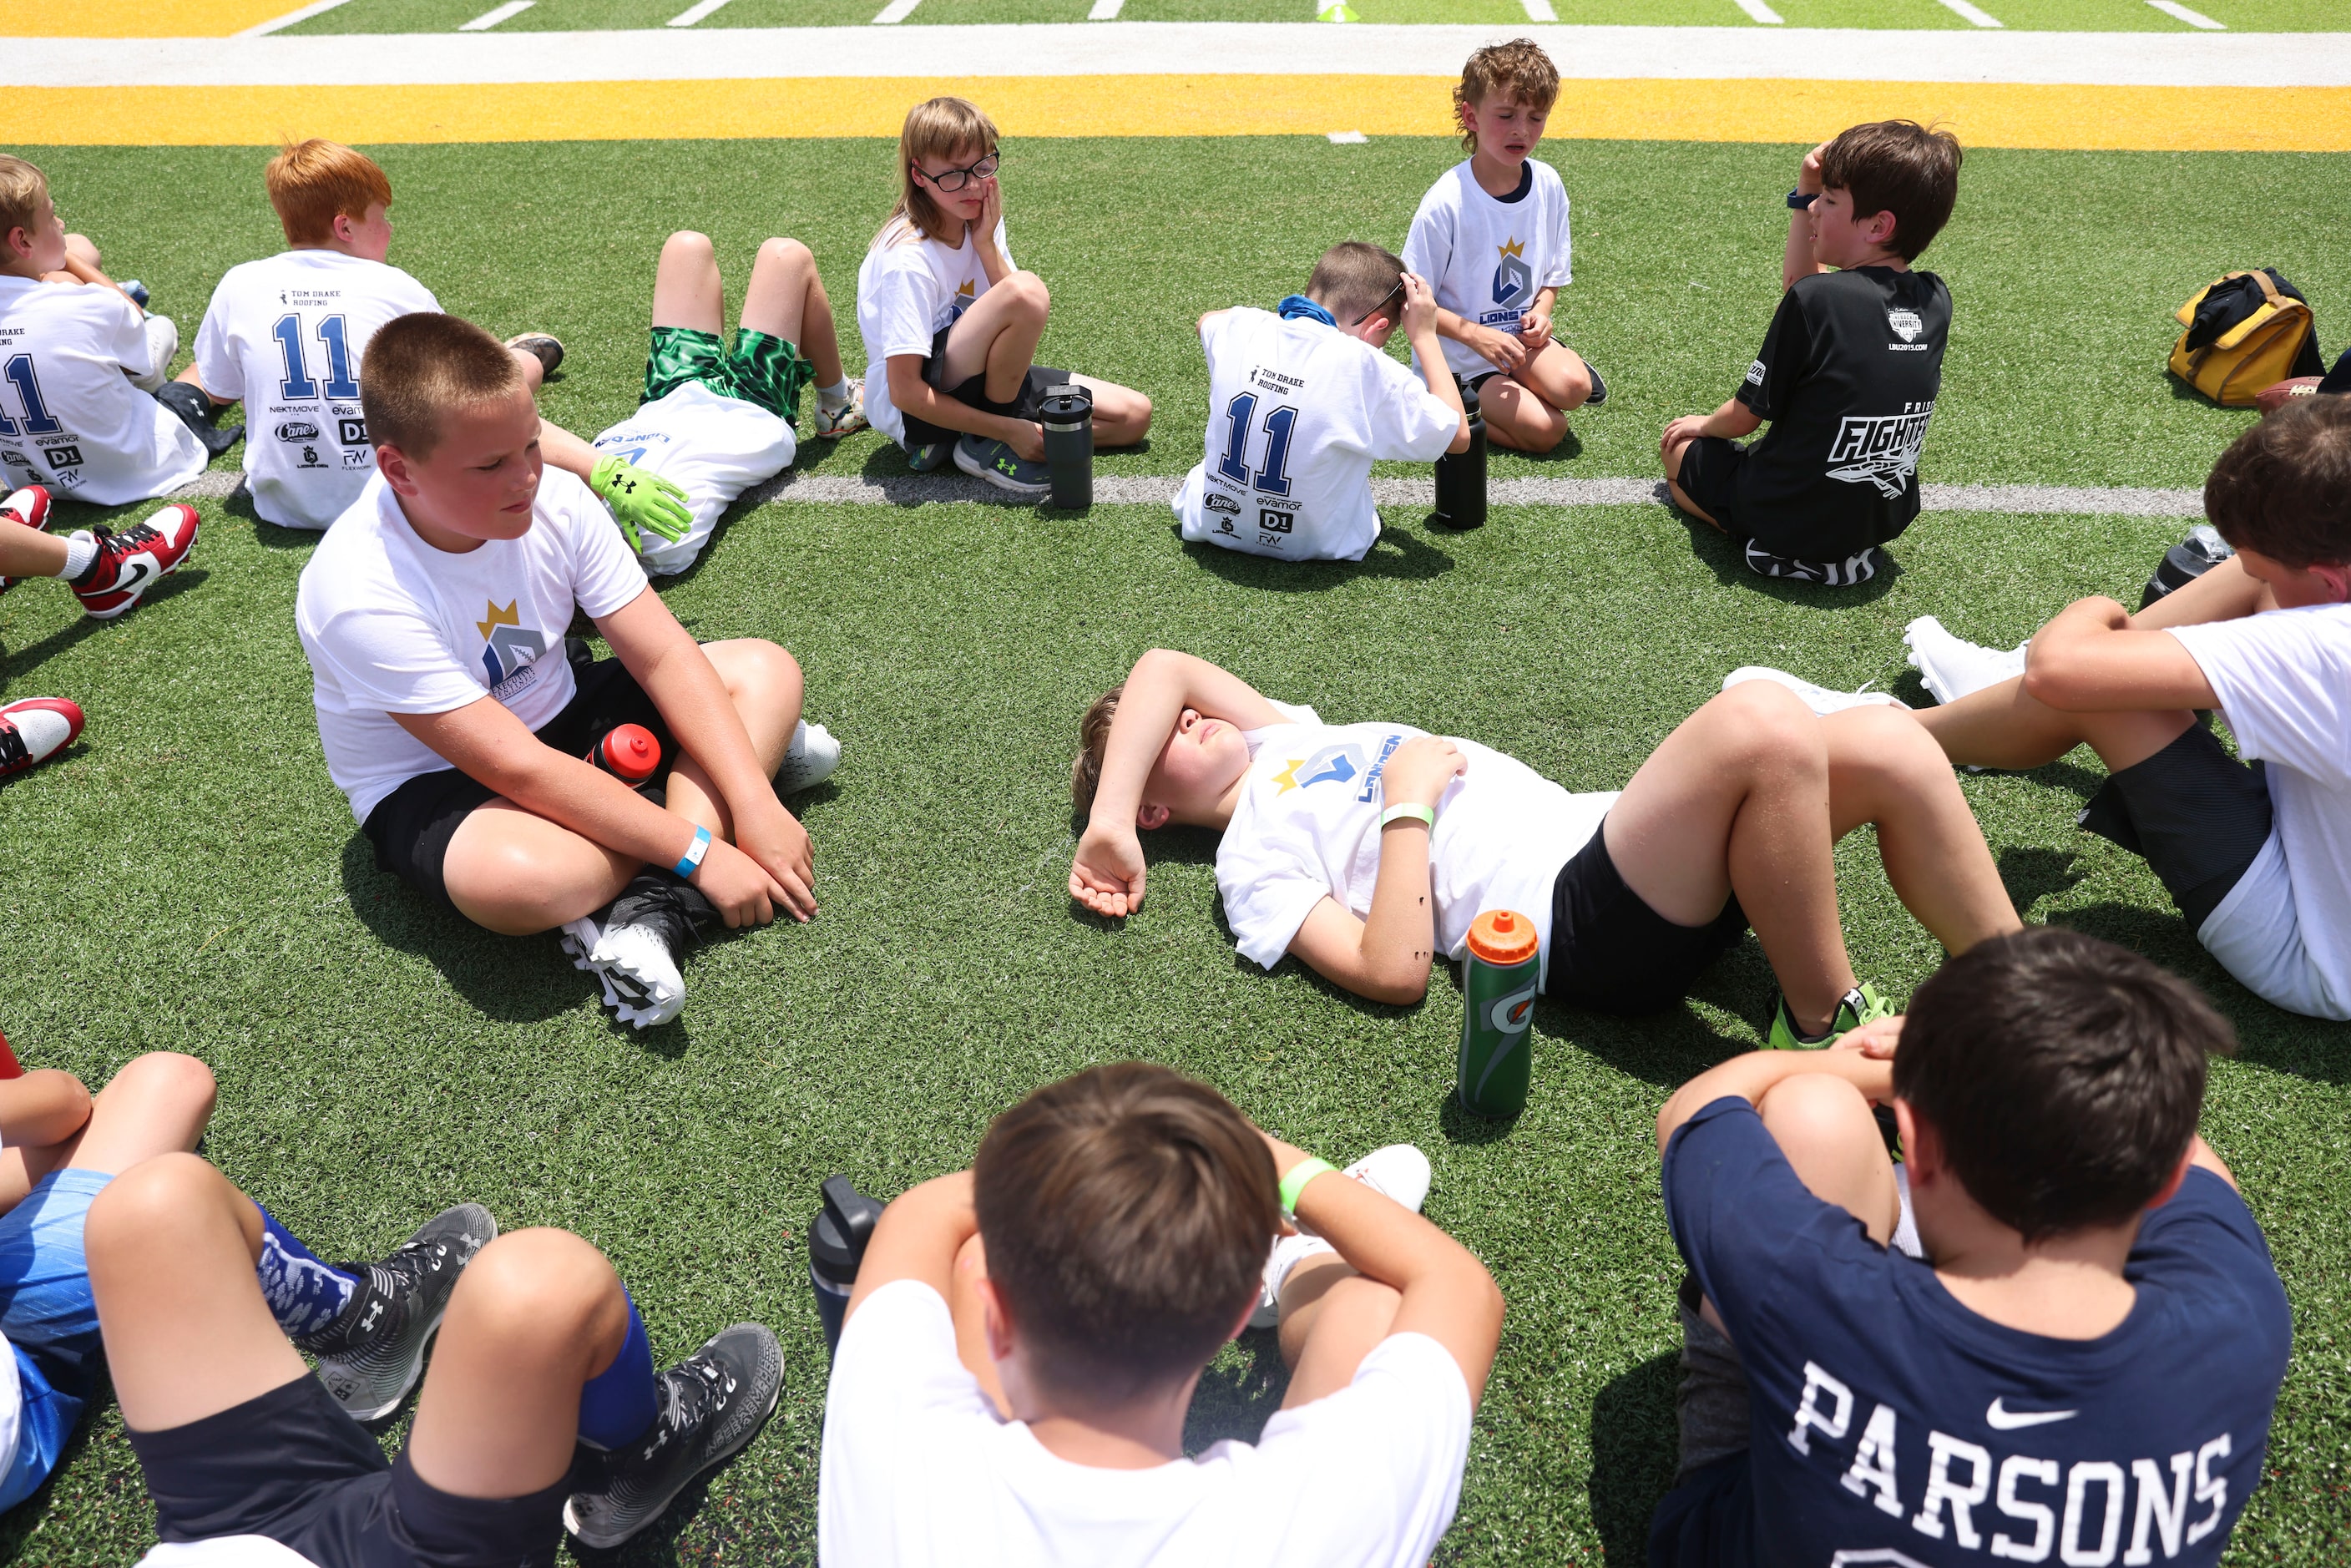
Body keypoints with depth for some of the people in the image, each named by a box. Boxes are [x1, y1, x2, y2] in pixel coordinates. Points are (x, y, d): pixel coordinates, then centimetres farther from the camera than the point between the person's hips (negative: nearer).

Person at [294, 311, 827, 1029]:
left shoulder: (557, 499, -15)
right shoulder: (359, 593, -29)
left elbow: (663, 656, -14)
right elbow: (517, 768, -31)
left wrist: (755, 803, -25)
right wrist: (698, 850, -32)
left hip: (558, 712, 7)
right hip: (434, 778, -6)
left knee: (765, 670, -9)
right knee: (515, 876, -41)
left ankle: (648, 915, -26)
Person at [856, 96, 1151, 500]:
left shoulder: (980, 222, 2)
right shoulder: (909, 259, -22)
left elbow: (1018, 330, -3)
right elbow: (904, 392, -25)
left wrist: (986, 246, -15)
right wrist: (1010, 430, -24)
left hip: (974, 380, 9)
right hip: (914, 412, -9)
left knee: (1136, 414, 2)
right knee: (1028, 289, -31)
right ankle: (987, 445, -13)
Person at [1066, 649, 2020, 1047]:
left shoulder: (1280, 742, 25)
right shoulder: (1252, 861, 2)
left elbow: (1161, 666, 13)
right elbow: (1394, 973, -11)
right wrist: (1408, 801, -8)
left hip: (1605, 831, 8)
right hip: (1588, 923, -8)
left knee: (1888, 746, -12)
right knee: (1763, 722, -30)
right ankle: (1824, 1024, -14)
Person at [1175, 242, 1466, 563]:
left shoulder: (1239, 329, -8)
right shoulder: (1365, 367, -21)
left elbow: (1207, 319, 20)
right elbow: (1457, 436, -9)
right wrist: (1424, 335, -2)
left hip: (1212, 523, 2)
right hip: (1317, 544, -2)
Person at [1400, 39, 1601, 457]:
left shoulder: (1548, 184, -3)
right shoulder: (1445, 203, -20)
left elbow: (1553, 272, 11)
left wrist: (1541, 311, -10)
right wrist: (1477, 335, -23)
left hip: (1519, 335, 4)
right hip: (1456, 353, -4)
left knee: (1573, 386, -26)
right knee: (1545, 430, -18)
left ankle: (1520, 377, 6)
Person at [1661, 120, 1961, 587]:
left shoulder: (1817, 299, -23)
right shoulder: (1935, 301, -3)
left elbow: (1745, 417, -11)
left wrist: (1706, 424, 11)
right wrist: (1805, 192, 4)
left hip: (1787, 522, -8)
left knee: (1679, 446, 17)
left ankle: (1793, 558, 0)